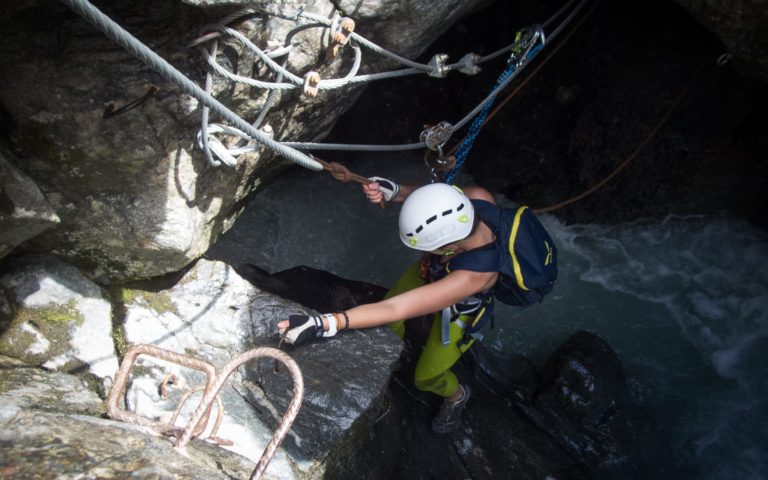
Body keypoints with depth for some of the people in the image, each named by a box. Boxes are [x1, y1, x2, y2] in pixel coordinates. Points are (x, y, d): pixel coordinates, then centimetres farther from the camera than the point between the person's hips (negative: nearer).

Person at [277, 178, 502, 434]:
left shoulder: (475, 275, -48)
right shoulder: (475, 196, -36)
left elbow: (394, 310, -47)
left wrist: (323, 324, -52)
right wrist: (395, 191, -32)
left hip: (459, 310, -5)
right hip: (432, 269, 5)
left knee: (426, 377, 12)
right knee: (389, 327, 17)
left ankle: (456, 395, 47)